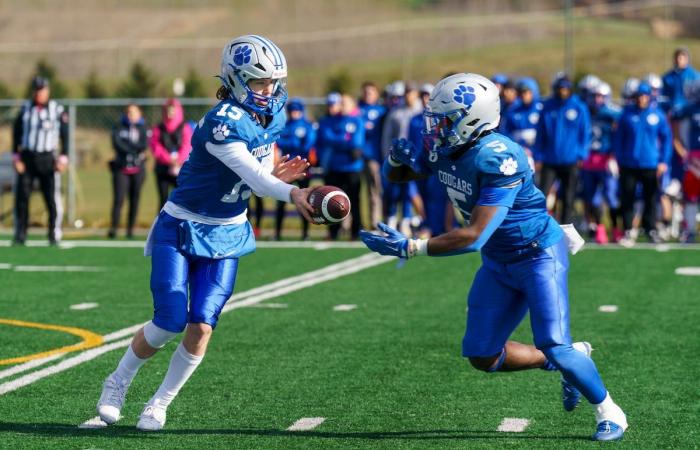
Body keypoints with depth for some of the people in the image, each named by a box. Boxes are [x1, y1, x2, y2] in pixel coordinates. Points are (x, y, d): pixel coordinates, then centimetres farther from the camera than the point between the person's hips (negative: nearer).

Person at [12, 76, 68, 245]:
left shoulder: (57, 110, -1)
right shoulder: (25, 109, 5)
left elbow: (65, 136, 1)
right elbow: (16, 133, 8)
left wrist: (63, 159, -7)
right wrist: (16, 157, 0)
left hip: (47, 159, -2)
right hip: (27, 157, 2)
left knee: (52, 198, -4)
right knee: (21, 196, -3)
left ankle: (54, 234, 4)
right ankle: (20, 235, 3)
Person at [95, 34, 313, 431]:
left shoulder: (273, 116, 0)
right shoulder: (222, 123, -25)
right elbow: (251, 174, -37)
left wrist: (275, 176, -17)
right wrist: (292, 193, -54)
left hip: (228, 235, 6)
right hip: (182, 230, -6)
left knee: (201, 327, -6)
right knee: (169, 324, -8)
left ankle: (160, 405, 12)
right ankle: (118, 383, 19)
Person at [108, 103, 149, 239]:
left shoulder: (143, 128, 10)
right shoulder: (119, 127, 8)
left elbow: (144, 145, -6)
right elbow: (116, 143, -7)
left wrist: (127, 146, -10)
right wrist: (136, 150, -10)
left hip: (138, 168, 1)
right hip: (121, 168, -1)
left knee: (135, 199, 1)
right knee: (118, 198, -11)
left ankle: (130, 229, 6)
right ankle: (113, 228, -16)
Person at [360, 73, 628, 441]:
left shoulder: (498, 159, -32)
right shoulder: (444, 150, -7)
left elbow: (475, 236, -35)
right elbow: (394, 175, 10)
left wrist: (409, 248, -34)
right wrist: (398, 157, -15)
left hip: (538, 254, -8)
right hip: (498, 263, 8)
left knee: (554, 346, -17)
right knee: (482, 356, 6)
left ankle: (608, 412, 7)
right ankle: (568, 360, 25)